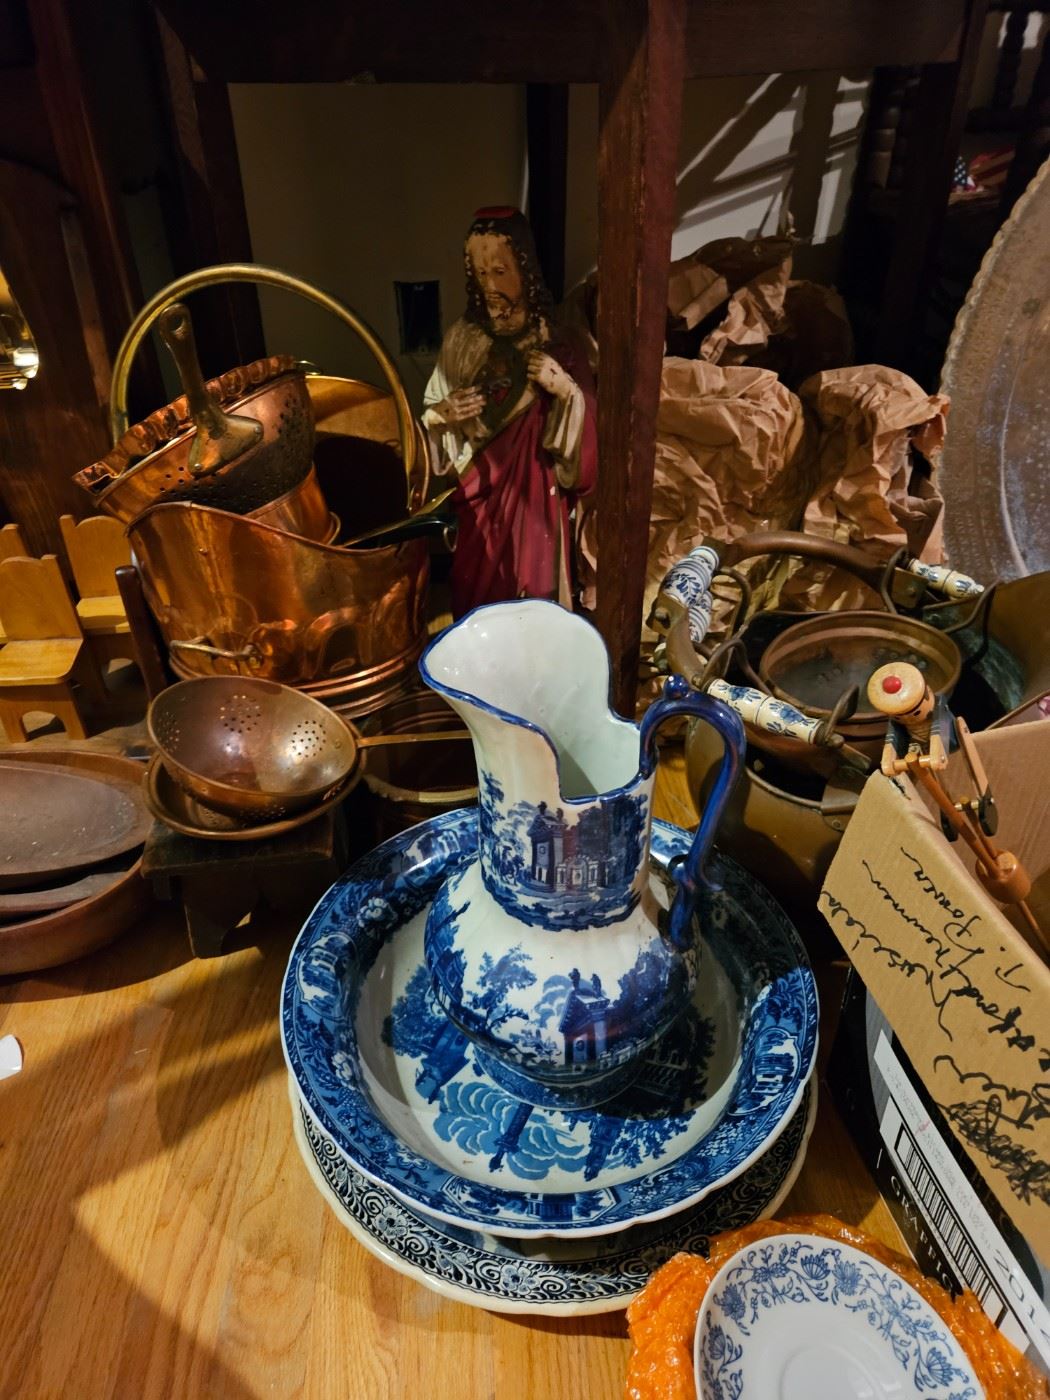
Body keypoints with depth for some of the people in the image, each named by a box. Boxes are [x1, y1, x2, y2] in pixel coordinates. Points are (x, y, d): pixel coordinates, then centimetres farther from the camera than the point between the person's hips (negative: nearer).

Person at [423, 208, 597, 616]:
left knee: (532, 595, 6)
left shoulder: (557, 344, -7)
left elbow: (586, 430, -8)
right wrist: (442, 413, -14)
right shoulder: (463, 338, -1)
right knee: (474, 596, 12)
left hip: (534, 491, -2)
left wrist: (566, 390, -26)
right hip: (477, 488, 2)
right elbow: (432, 411, 8)